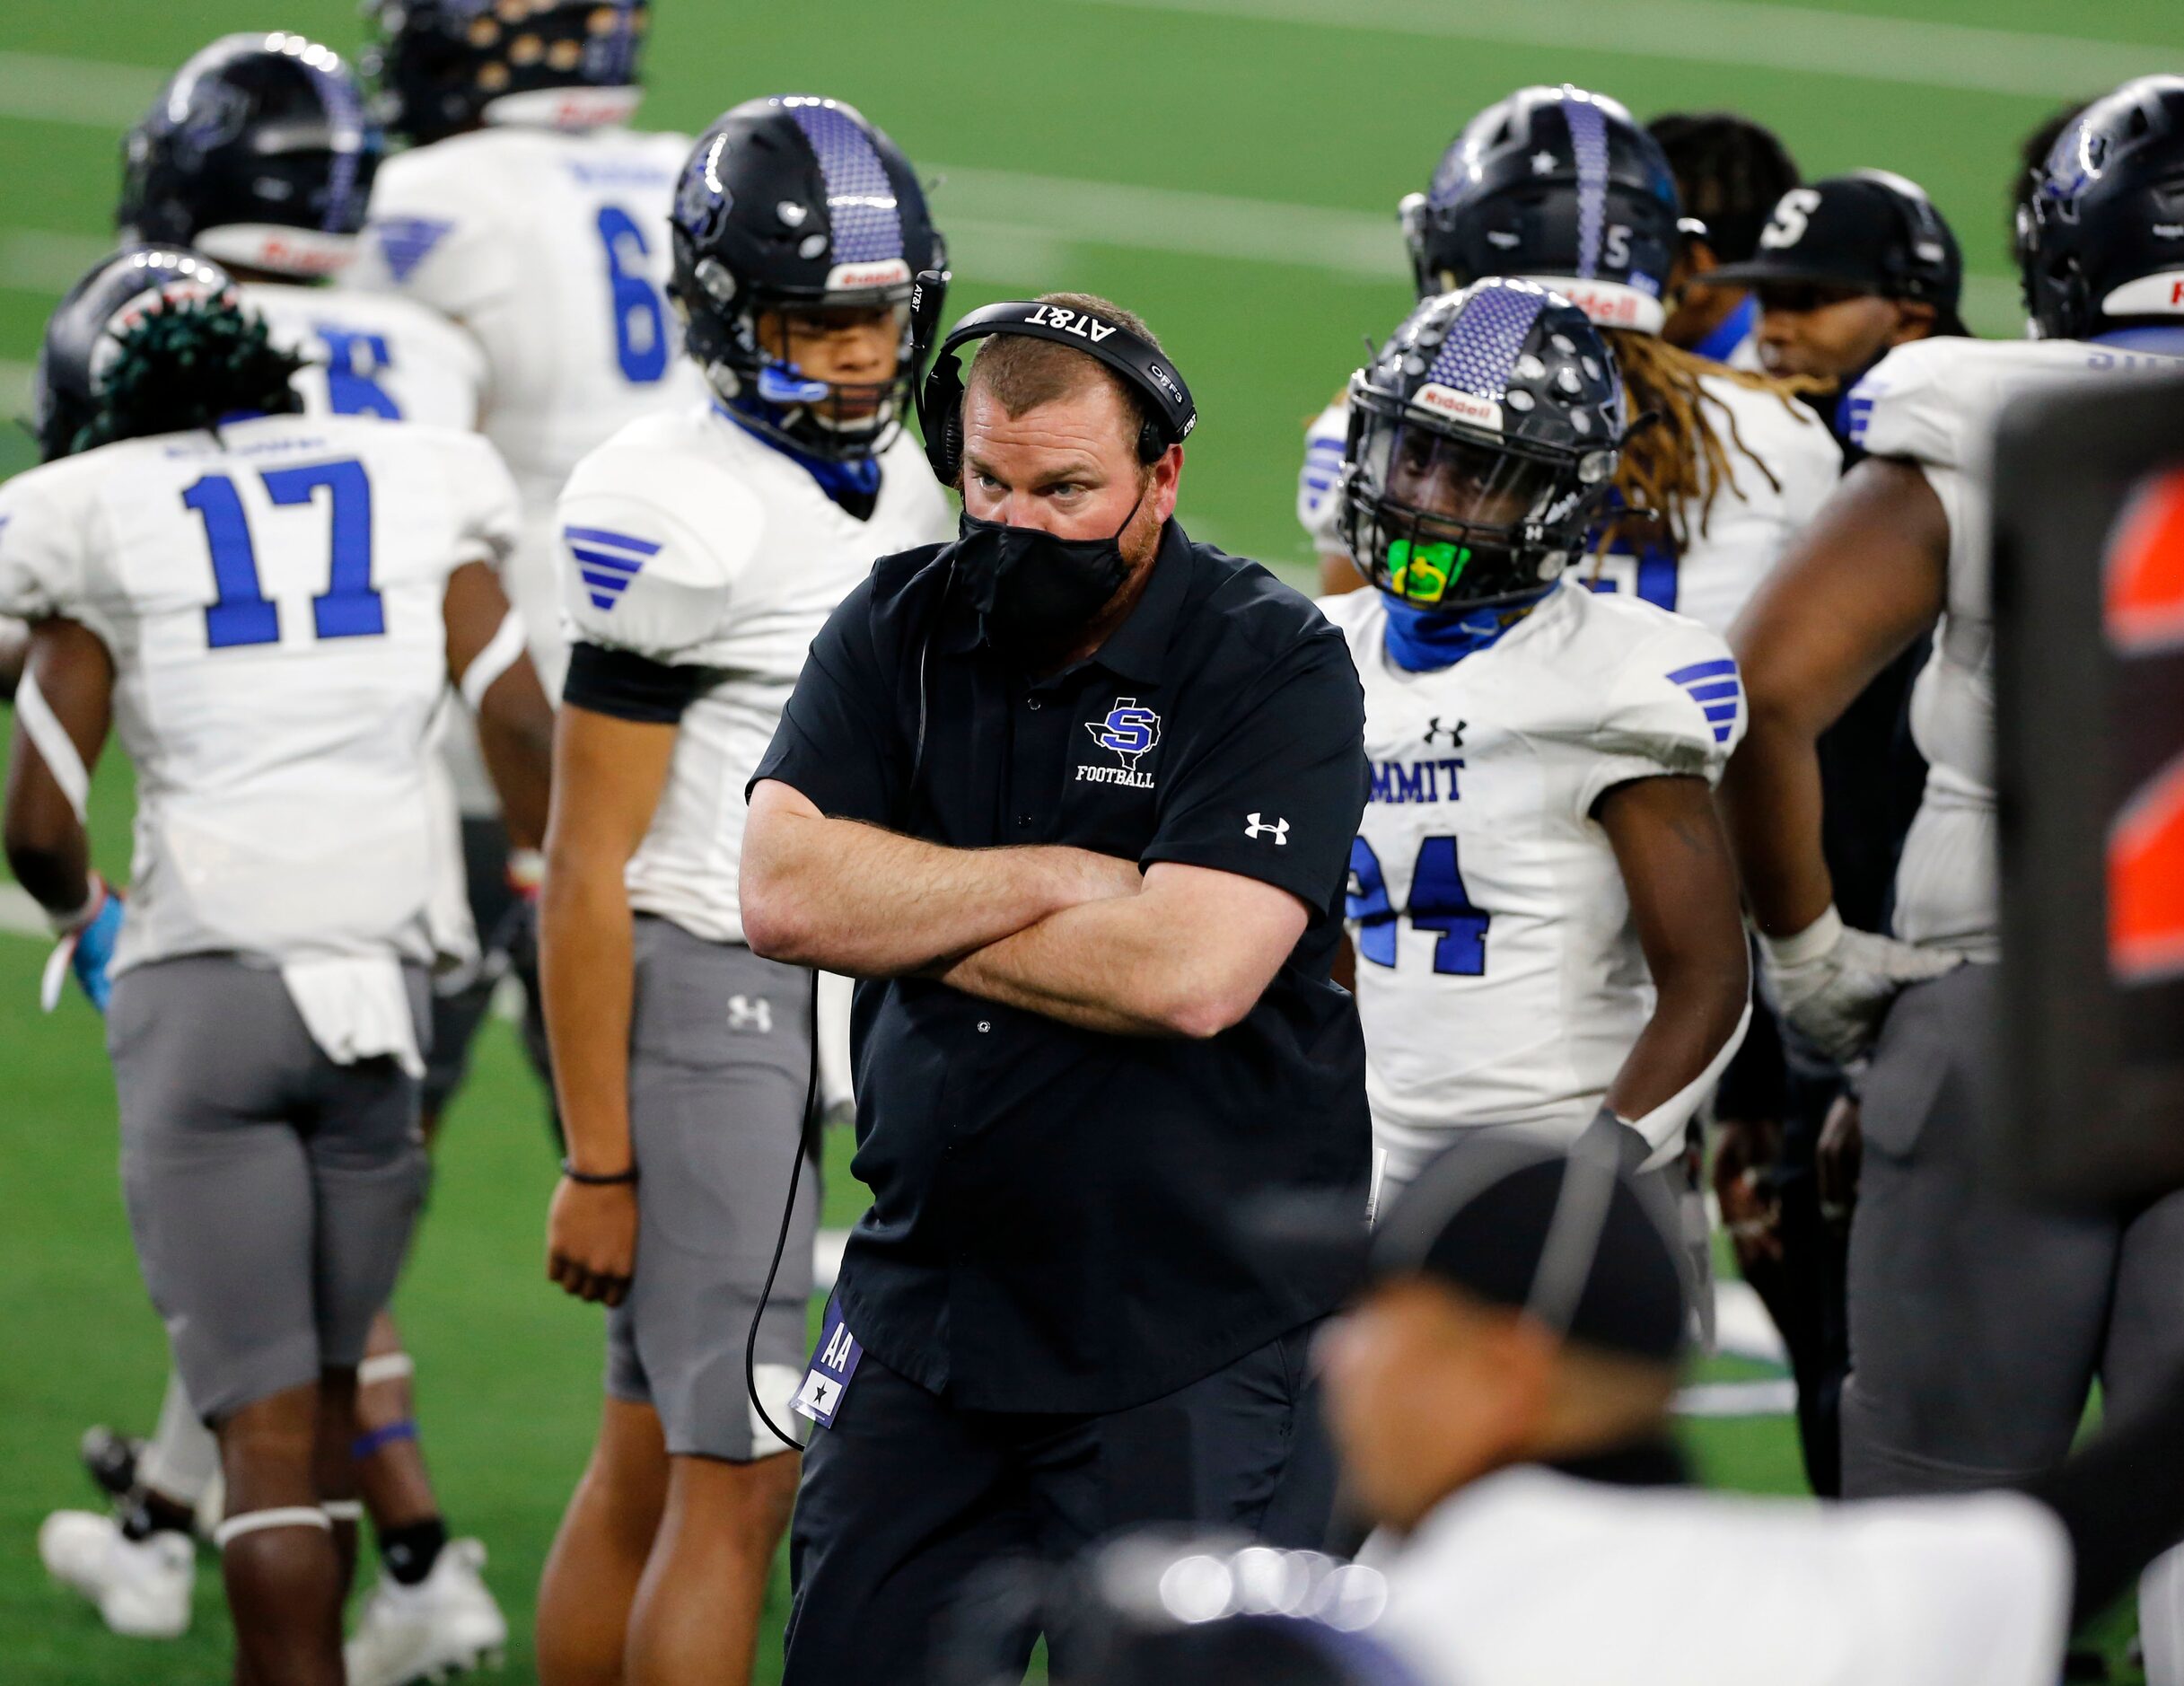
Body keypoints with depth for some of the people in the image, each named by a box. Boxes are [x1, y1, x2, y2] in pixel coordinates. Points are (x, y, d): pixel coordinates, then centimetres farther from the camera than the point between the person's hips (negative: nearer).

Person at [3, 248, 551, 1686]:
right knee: (326, 1388, 17)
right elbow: (521, 728, 3)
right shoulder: (415, 486, 9)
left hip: (201, 985, -3)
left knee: (267, 1422, -2)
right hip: (381, 981, 3)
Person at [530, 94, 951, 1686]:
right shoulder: (675, 509, -16)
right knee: (742, 1480, -9)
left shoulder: (906, 483, 10)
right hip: (701, 990, -8)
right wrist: (598, 1161, -15)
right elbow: (587, 870, -15)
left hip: (846, 998, 8)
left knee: (650, 1464, 14)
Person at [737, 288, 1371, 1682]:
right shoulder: (903, 630, 5)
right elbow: (782, 891, -8)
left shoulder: (1270, 665, -11)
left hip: (1194, 1321, -5)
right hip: (931, 1291, 5)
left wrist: (913, 923, -11)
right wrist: (1060, 881, -14)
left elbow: (1193, 975, -23)